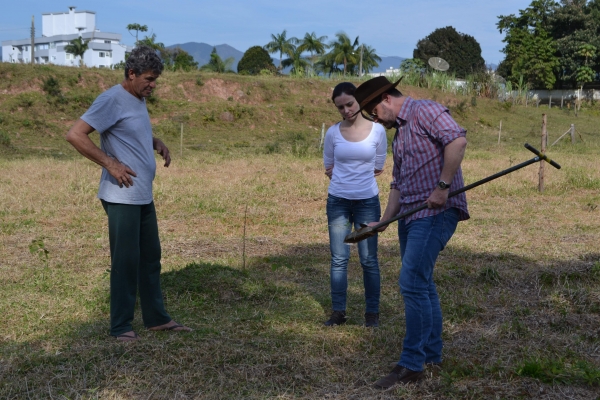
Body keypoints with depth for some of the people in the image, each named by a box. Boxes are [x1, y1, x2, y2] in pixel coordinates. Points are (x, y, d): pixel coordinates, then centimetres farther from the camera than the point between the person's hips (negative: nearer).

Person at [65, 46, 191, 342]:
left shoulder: (139, 99, 12)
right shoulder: (112, 100, -14)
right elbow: (75, 135, -20)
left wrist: (156, 143, 9)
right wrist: (110, 164, -22)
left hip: (144, 196, 9)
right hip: (122, 197, -9)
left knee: (151, 257, 14)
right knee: (126, 261, -2)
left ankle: (157, 318, 25)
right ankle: (121, 326, 10)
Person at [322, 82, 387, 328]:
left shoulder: (377, 130, -2)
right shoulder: (333, 132, 1)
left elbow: (377, 167, 4)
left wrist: (344, 171, 5)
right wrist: (359, 171, 6)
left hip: (367, 201, -1)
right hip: (338, 201, 1)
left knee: (369, 259, 2)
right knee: (339, 259, 4)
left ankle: (372, 312, 12)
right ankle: (338, 312, 12)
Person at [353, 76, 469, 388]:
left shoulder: (425, 111, -7)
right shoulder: (399, 133, 21)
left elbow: (457, 140, -23)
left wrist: (443, 186, -24)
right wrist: (384, 221, 16)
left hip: (435, 212, -10)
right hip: (410, 214, 10)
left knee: (412, 283, -12)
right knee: (421, 284, 14)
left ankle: (411, 364, -5)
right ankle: (431, 354, 25)